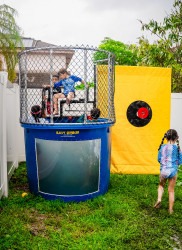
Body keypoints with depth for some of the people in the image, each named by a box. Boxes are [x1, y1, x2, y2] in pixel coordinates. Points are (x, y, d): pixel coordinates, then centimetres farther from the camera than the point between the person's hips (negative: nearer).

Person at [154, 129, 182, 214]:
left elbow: (159, 159, 3)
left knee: (161, 185, 27)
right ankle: (170, 209, 20)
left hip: (163, 170, 1)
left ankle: (159, 199, 4)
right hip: (173, 170, -1)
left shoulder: (162, 147, -4)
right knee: (171, 190, 12)